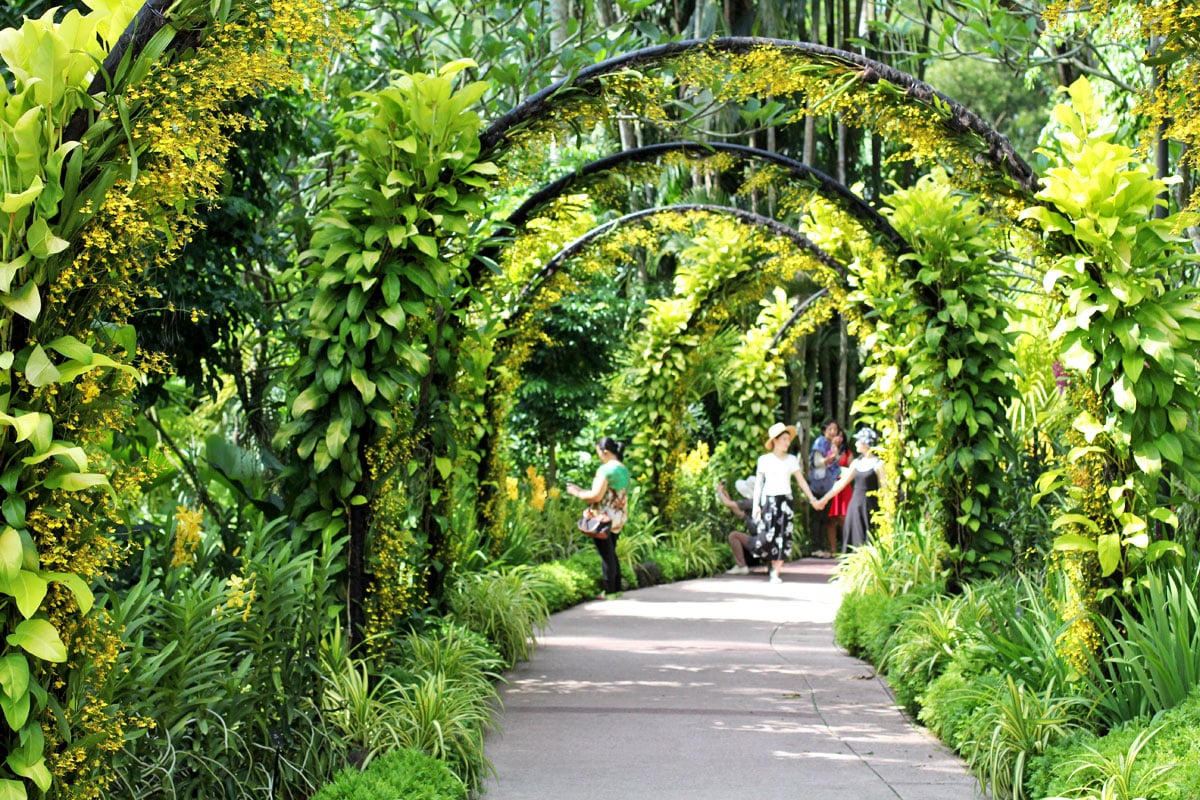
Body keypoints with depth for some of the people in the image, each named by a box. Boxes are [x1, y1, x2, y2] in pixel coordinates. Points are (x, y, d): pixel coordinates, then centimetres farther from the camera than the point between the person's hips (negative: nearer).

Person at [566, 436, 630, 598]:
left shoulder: (606, 469, -17)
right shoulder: (624, 469, 11)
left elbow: (596, 496, -21)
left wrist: (576, 493, -5)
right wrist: (581, 490, 16)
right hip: (619, 517, 9)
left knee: (606, 555, -1)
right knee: (611, 553, 19)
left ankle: (609, 591, 4)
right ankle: (617, 588, 22)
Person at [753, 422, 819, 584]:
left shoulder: (791, 460, 7)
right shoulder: (764, 460, 3)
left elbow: (801, 480, 7)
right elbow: (758, 483, 4)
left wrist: (812, 498, 0)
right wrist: (756, 505, -2)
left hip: (785, 499, 1)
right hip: (769, 499, -1)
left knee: (783, 536, -5)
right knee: (768, 535, -9)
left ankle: (775, 573, 0)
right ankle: (773, 565, 13)